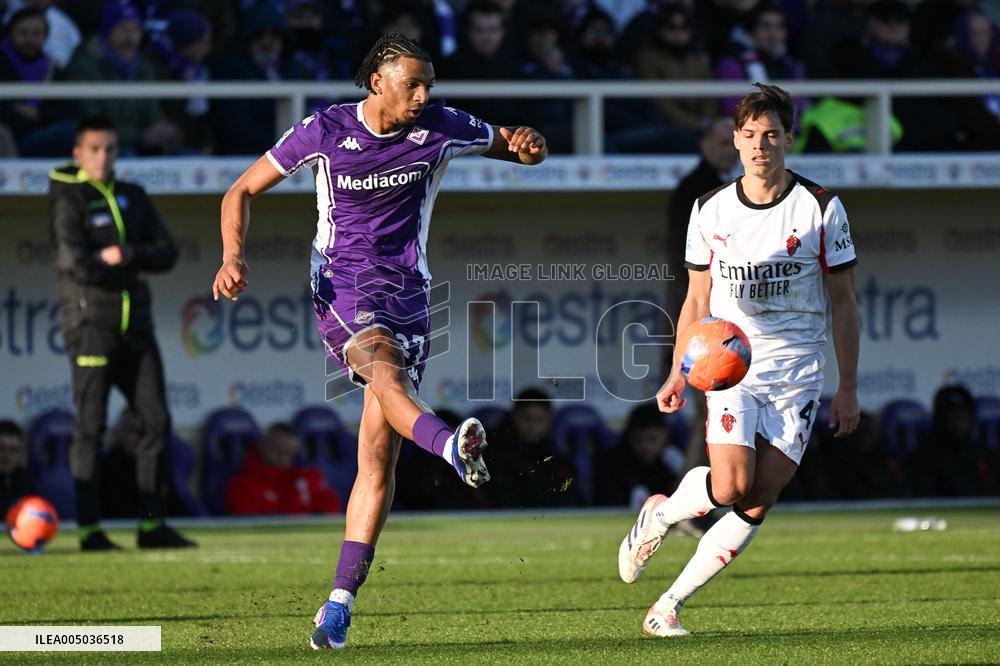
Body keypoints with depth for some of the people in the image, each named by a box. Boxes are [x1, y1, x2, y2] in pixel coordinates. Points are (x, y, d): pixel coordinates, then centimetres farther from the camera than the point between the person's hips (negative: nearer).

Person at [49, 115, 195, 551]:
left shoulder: (133, 198, 15)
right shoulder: (69, 201, -4)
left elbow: (167, 253, 6)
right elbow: (79, 266, -17)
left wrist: (125, 255, -12)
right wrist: (135, 273, -5)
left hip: (135, 324, 6)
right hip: (90, 322, -6)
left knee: (156, 420, 2)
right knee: (90, 427, -6)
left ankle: (153, 524, 7)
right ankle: (89, 528, -5)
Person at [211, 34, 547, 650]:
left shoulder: (440, 128, 2)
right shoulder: (325, 132, -3)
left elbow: (527, 151, 12)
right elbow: (244, 190, 5)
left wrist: (527, 145, -14)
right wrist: (234, 256, -13)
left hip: (407, 293, 2)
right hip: (342, 288, -2)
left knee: (378, 457, -4)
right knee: (387, 370, -36)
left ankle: (341, 602, -1)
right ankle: (453, 447, -67)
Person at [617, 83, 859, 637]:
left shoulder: (821, 209, -1)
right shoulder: (710, 211, 5)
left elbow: (843, 303, 4)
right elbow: (698, 300, 14)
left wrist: (848, 388, 1)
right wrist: (678, 374, 7)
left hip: (797, 376, 0)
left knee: (757, 504, -9)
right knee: (730, 486, -20)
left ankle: (670, 604, 1)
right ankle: (657, 516, 12)